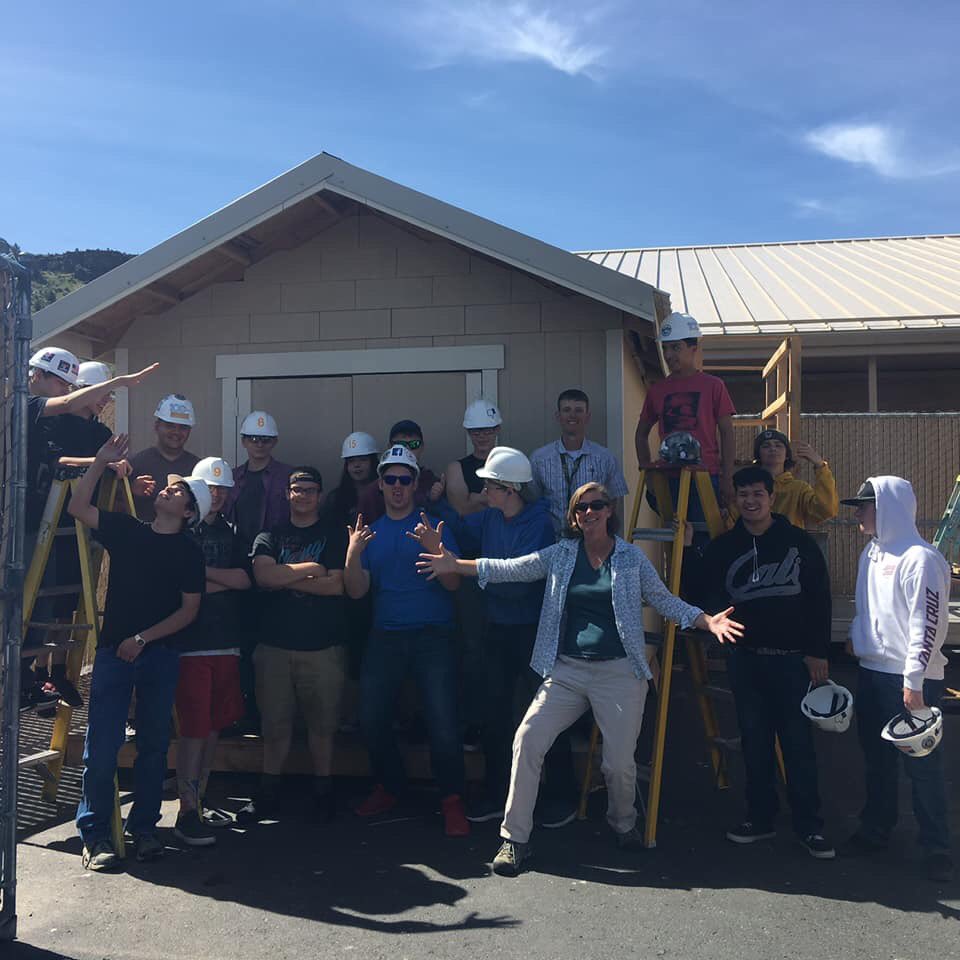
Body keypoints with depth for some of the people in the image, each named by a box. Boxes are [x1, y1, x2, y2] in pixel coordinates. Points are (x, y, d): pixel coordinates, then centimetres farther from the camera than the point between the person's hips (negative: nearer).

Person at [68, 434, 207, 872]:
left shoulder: (188, 552, 1)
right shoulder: (126, 529, 7)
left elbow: (189, 610, -3)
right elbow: (77, 507, 5)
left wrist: (143, 638, -10)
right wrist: (102, 462, 0)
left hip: (160, 655, 0)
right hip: (113, 652, 1)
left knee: (154, 745, 7)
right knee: (102, 747, -3)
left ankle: (143, 826, 21)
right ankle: (95, 834, 7)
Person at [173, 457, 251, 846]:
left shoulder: (229, 533, 16)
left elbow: (245, 579, 2)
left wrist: (204, 572, -8)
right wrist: (223, 581, -10)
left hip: (225, 643, 6)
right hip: (190, 643, -6)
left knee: (214, 725, 11)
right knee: (194, 728, -6)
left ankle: (199, 800, 23)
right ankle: (187, 812, 2)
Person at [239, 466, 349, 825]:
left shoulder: (335, 535, 6)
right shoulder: (269, 537, 11)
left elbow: (336, 584, -7)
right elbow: (263, 575, -8)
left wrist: (286, 578, -5)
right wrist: (310, 569, -7)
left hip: (323, 646, -1)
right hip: (275, 644, 2)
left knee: (322, 723, 4)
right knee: (275, 724, 5)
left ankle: (323, 793, 18)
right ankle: (268, 795, 17)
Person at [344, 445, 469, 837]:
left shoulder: (434, 525, 2)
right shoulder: (370, 532, 11)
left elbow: (453, 583, -7)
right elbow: (356, 591, 2)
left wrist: (435, 548, -25)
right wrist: (353, 553, -15)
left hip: (433, 637, -3)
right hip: (385, 638, 4)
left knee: (442, 722, -10)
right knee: (371, 718, 6)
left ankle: (452, 801, 3)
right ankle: (388, 787, 27)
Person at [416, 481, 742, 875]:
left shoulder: (632, 557, 5)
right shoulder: (560, 555, 7)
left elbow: (665, 600, 7)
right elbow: (510, 569, 5)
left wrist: (707, 621, -8)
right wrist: (456, 565, -3)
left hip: (619, 672, -1)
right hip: (567, 671, 1)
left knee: (620, 762, -2)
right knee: (527, 740, -13)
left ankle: (623, 825, 33)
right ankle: (515, 838, 1)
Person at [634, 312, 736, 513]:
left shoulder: (713, 385, 2)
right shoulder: (657, 389, 11)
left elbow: (727, 433, 1)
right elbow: (642, 432, 21)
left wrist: (727, 478, -4)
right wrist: (646, 468, 9)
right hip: (669, 478, 3)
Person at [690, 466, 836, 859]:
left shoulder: (799, 542, -1)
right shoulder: (723, 547, 6)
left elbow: (820, 601, 0)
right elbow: (700, 596, 7)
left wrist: (818, 653, -5)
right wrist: (687, 549, -6)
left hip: (793, 659, -3)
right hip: (745, 659, 3)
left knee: (798, 743, 1)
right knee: (754, 742, 10)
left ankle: (809, 825, 11)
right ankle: (760, 818, 22)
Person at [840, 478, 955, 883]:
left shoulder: (920, 559, -15)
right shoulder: (870, 553, 12)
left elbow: (928, 624, -19)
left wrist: (914, 680, -21)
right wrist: (856, 638, 17)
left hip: (910, 680, -8)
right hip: (872, 671, 8)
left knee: (922, 765, 0)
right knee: (877, 758, 16)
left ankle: (937, 848, 11)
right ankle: (875, 831, 28)